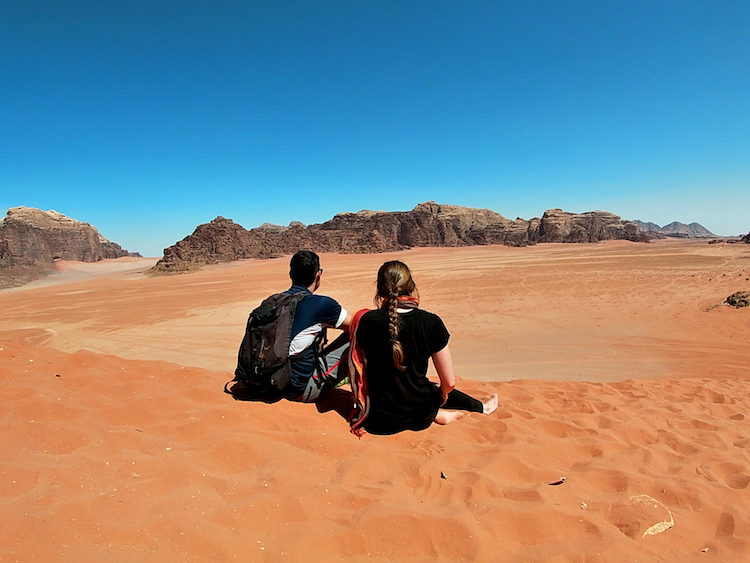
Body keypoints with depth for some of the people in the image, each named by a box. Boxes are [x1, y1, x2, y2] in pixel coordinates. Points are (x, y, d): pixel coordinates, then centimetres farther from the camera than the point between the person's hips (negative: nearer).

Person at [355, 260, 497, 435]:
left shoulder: (368, 321, -15)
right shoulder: (431, 323, -15)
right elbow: (449, 383, -8)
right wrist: (442, 394, 13)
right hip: (420, 417, -1)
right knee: (435, 390, 35)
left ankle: (435, 413, 23)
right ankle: (481, 407, 49)